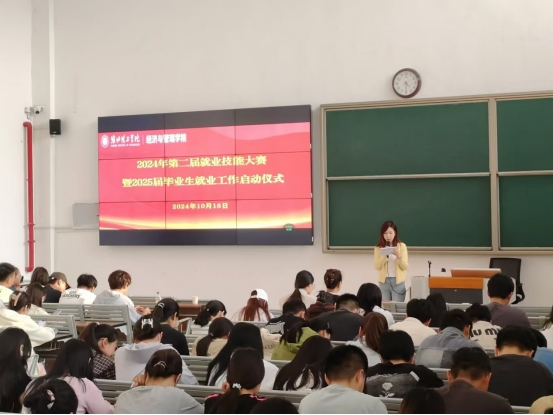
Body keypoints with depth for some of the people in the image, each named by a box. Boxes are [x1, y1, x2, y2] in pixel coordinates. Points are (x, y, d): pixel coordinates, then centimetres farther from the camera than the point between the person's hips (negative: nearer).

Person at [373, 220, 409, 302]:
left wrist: (399, 256, -20)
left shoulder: (402, 246, 0)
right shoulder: (379, 248, 4)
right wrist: (384, 255, -16)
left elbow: (405, 267, -3)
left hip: (398, 281, -1)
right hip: (384, 281, 1)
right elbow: (377, 267, -3)